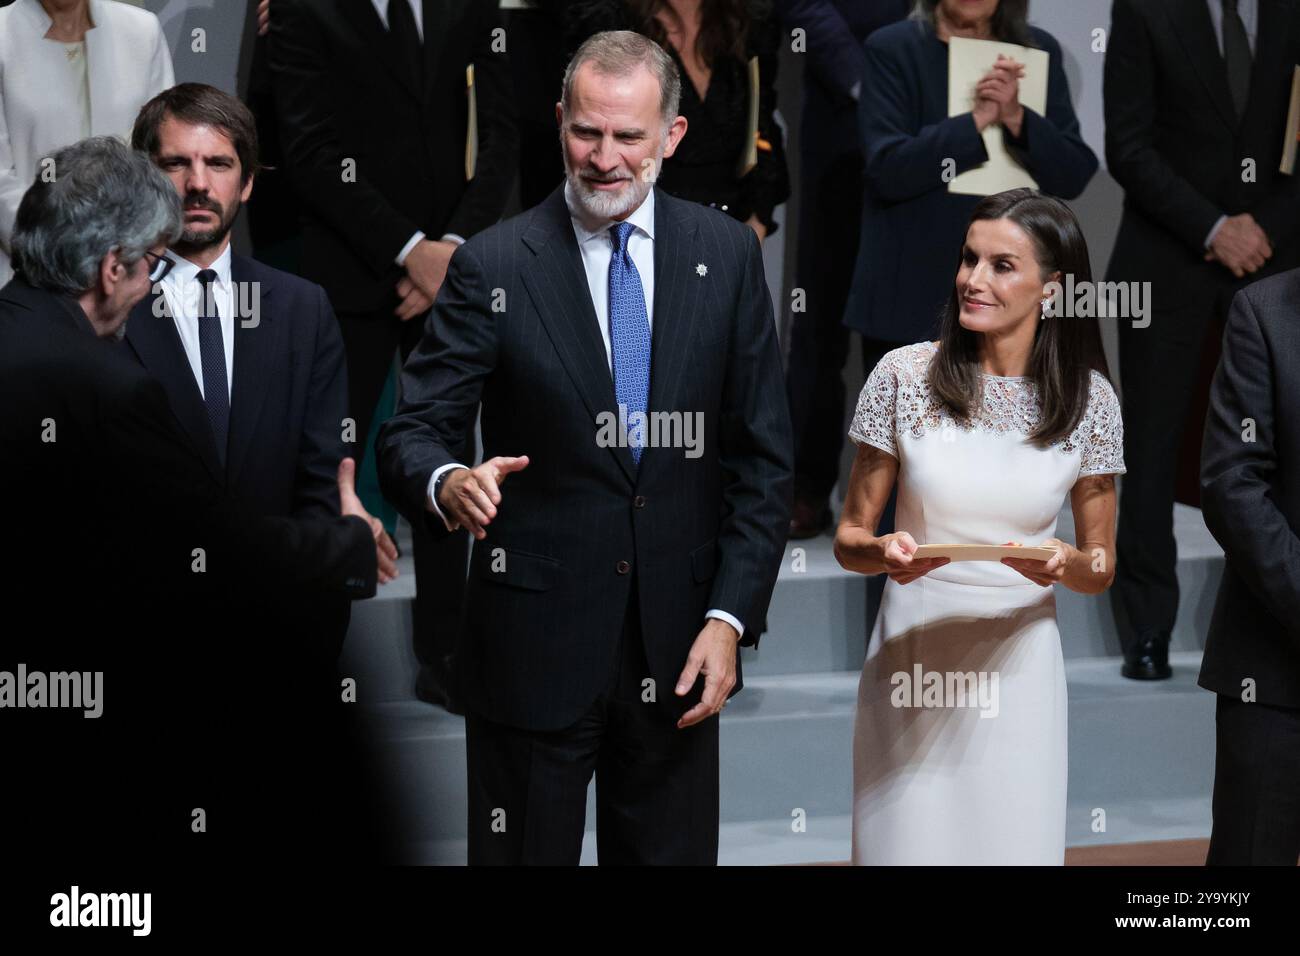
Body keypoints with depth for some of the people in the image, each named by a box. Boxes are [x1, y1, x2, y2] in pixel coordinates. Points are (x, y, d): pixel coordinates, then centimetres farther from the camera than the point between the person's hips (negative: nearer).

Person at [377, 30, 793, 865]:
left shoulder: (728, 255, 3)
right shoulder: (494, 267, -4)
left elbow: (763, 459, 4)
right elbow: (412, 434, -6)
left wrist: (730, 620, -5)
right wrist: (447, 483, -30)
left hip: (679, 645, 2)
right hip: (535, 641, -2)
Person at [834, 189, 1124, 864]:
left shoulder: (1089, 400, 0)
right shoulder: (905, 375, -3)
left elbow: (1102, 568, 7)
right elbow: (848, 537, 3)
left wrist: (1066, 563, -15)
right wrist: (885, 552, -19)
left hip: (1019, 661, 1)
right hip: (910, 651, -1)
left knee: (1015, 843, 4)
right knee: (907, 842, 2)